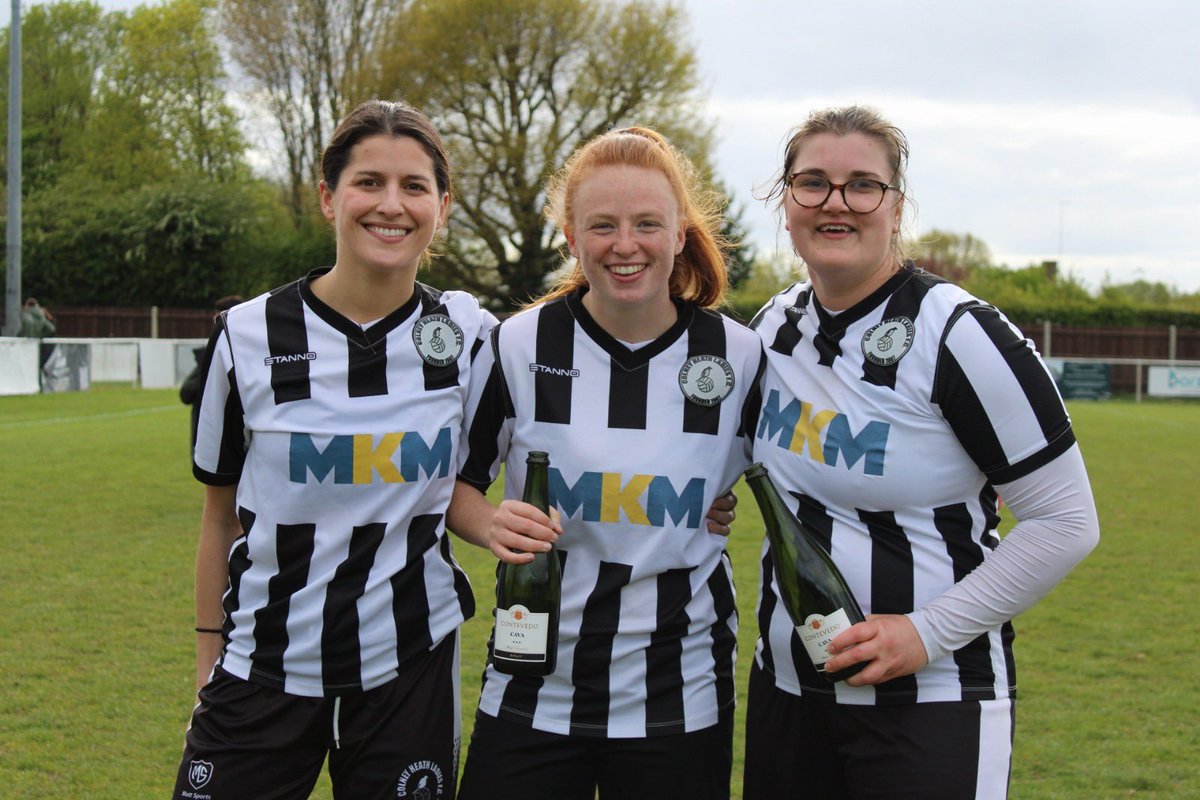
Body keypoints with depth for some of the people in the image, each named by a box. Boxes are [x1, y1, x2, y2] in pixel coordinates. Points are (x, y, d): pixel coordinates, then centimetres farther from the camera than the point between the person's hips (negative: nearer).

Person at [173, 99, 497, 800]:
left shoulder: (468, 334, -3)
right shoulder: (250, 337, -5)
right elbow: (222, 512, 5)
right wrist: (209, 655, 7)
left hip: (408, 670, 1)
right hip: (263, 677, 0)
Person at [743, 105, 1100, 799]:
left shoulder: (958, 336, -15)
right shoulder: (775, 326, 5)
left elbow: (1067, 522, -14)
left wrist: (929, 631, -16)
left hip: (932, 699, -6)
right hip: (785, 687, 6)